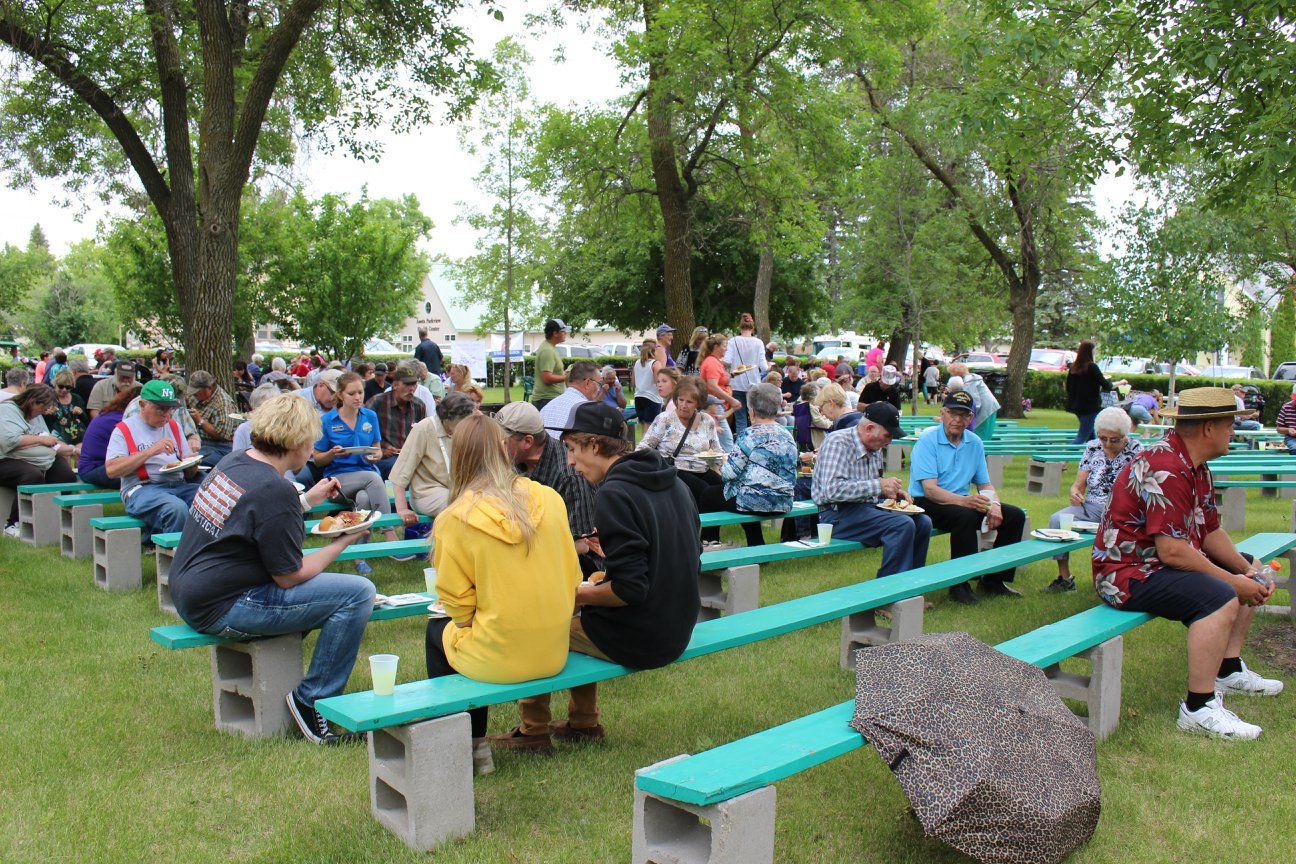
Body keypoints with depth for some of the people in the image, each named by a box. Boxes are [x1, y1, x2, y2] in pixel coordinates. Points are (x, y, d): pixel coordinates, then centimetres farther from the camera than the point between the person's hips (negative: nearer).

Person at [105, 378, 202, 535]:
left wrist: (191, 465, -2)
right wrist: (150, 451, -12)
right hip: (142, 488, -5)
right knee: (177, 508, -37)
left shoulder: (174, 426, 23)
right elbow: (111, 469, -8)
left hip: (178, 485, 5)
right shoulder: (124, 429, 8)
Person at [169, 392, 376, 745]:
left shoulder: (234, 461, 7)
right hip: (220, 610, -10)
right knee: (358, 593, -15)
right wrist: (344, 541, -4)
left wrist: (307, 500, 24)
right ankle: (313, 700, -4)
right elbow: (289, 576, -15)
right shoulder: (274, 490, -21)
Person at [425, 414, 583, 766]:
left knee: (437, 630, 26)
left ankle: (469, 745, 33)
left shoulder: (455, 519, -13)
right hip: (554, 653, 4)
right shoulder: (548, 499, -4)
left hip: (499, 660, -4)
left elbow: (456, 602, -6)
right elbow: (571, 576, 4)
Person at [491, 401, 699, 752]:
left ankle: (533, 731, 23)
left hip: (638, 640, -9)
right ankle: (584, 723, 34)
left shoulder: (614, 494, -21)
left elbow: (630, 589, -26)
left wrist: (577, 594, -8)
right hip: (677, 632, 9)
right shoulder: (674, 483, 6)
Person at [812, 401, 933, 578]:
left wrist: (894, 492, 4)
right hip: (838, 514, -9)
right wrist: (879, 485, -25)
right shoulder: (838, 442, -15)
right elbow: (832, 490, -27)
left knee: (923, 522, -8)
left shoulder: (876, 448, 12)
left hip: (869, 507, 9)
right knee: (903, 525, -25)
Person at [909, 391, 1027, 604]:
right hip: (926, 504, -7)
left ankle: (994, 580, 5)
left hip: (961, 502, 7)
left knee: (1015, 515, -6)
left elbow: (985, 485, 13)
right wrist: (965, 501, -36)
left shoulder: (975, 443, 8)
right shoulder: (928, 440, -12)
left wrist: (994, 504, -10)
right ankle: (959, 584, -21)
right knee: (966, 515, -35)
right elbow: (930, 490, -21)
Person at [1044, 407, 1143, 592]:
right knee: (1057, 519, -22)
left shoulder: (1135, 449, -1)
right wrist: (1075, 493, -18)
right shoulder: (1092, 447, 9)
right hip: (1091, 507, 3)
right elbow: (1079, 484, 6)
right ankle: (1064, 578, -14)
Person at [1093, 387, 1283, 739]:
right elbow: (1171, 551, -29)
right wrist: (1232, 581, -20)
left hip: (1161, 561, 12)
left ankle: (1228, 671, 25)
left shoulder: (1195, 466, 10)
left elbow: (1210, 533, 11)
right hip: (1129, 572, -12)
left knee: (1248, 576, 21)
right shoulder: (1164, 469, -24)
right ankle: (1198, 708, -24)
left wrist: (1249, 571, -3)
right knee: (1221, 598, -30)